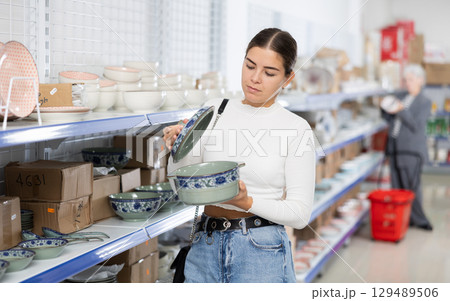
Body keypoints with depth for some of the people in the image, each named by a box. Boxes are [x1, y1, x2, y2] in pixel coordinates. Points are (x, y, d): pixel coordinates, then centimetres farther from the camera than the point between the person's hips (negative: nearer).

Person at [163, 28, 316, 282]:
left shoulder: (296, 128, -6)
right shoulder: (214, 111, 5)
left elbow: (300, 213, -7)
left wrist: (247, 202, -22)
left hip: (262, 252, -3)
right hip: (205, 247, 4)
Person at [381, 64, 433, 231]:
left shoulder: (425, 102, -2)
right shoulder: (403, 99, 15)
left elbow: (417, 126, -13)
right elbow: (391, 121, 18)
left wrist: (401, 111, -20)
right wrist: (386, 109, 1)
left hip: (412, 151, -6)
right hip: (395, 149, 6)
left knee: (411, 186, -4)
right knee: (397, 186, 8)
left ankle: (417, 219, 8)